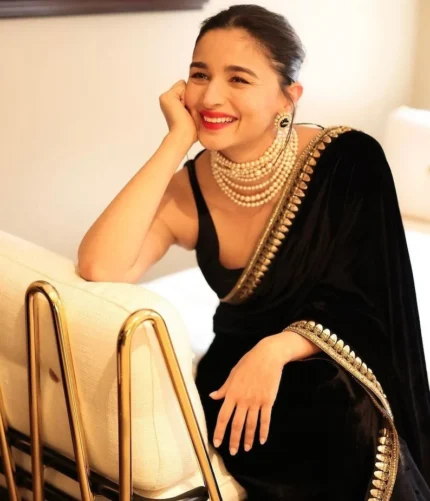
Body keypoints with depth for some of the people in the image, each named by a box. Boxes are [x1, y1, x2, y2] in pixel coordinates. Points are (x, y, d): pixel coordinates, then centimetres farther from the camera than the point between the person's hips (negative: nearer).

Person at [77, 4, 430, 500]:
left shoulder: (349, 160, -14)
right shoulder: (186, 190, -8)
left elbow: (365, 303, -12)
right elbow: (99, 270, -27)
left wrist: (276, 350, -31)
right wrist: (177, 140, -23)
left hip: (341, 369, -1)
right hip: (239, 365, 1)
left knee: (353, 428, -32)